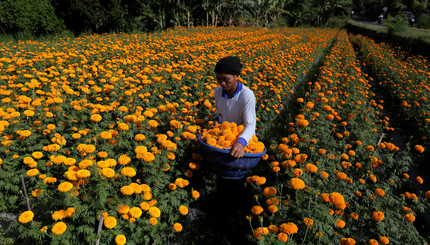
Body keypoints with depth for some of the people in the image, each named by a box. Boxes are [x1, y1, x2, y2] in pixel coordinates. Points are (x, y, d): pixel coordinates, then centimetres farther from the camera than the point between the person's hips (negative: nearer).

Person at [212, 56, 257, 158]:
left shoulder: (247, 95, -22)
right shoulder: (218, 92, -4)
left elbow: (250, 124, -27)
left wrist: (241, 142, -45)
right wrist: (216, 120, -6)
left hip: (243, 138, -5)